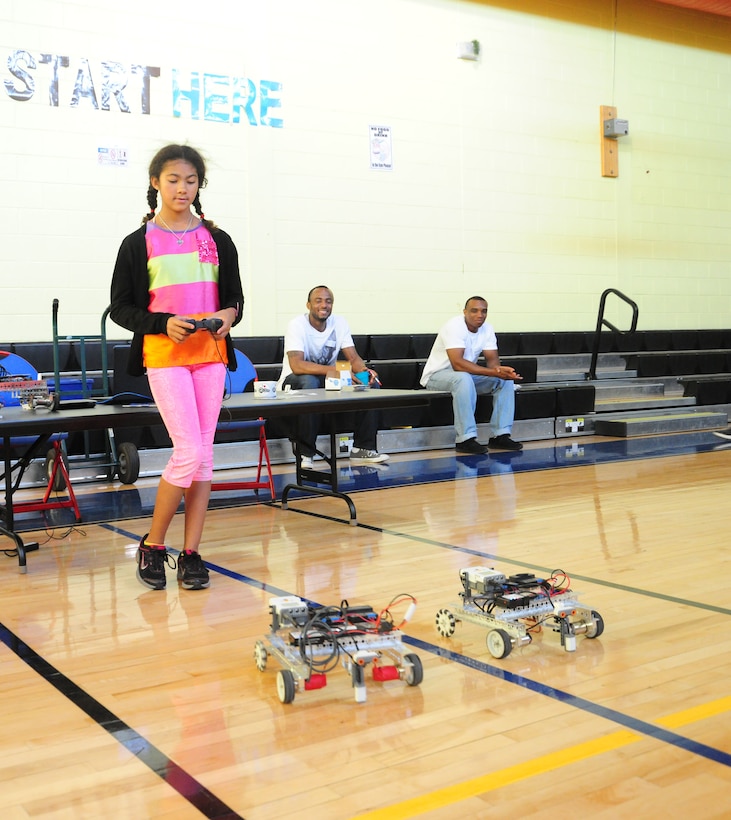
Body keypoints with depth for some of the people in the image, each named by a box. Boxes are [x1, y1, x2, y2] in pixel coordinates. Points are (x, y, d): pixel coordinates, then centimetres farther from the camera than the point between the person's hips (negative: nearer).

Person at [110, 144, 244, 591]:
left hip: (211, 354, 4)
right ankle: (152, 545, 7)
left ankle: (191, 553, 13)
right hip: (164, 356, -4)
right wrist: (163, 323, -15)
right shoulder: (139, 243, 1)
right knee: (189, 451, -12)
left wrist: (229, 315, -8)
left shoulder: (217, 240, 9)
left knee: (203, 454, 4)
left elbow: (235, 295, 15)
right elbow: (120, 307, 2)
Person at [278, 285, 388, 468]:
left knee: (371, 382, -13)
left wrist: (364, 370, -30)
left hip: (329, 379, 6)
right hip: (295, 381, -5)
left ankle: (363, 448, -9)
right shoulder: (297, 325, -19)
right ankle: (305, 453, -30)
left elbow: (354, 358, -5)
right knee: (310, 382, -40)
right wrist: (336, 370, -43)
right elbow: (297, 366, -33)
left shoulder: (339, 323, -2)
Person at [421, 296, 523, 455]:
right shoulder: (454, 327, -25)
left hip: (466, 375, 8)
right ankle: (465, 440, -34)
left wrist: (499, 369, -30)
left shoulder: (487, 329, -1)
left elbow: (492, 359, -3)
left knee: (506, 379, -9)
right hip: (437, 375, -8)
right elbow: (457, 363, -35)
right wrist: (493, 372, -38)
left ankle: (500, 435, -8)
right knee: (463, 378, -40)